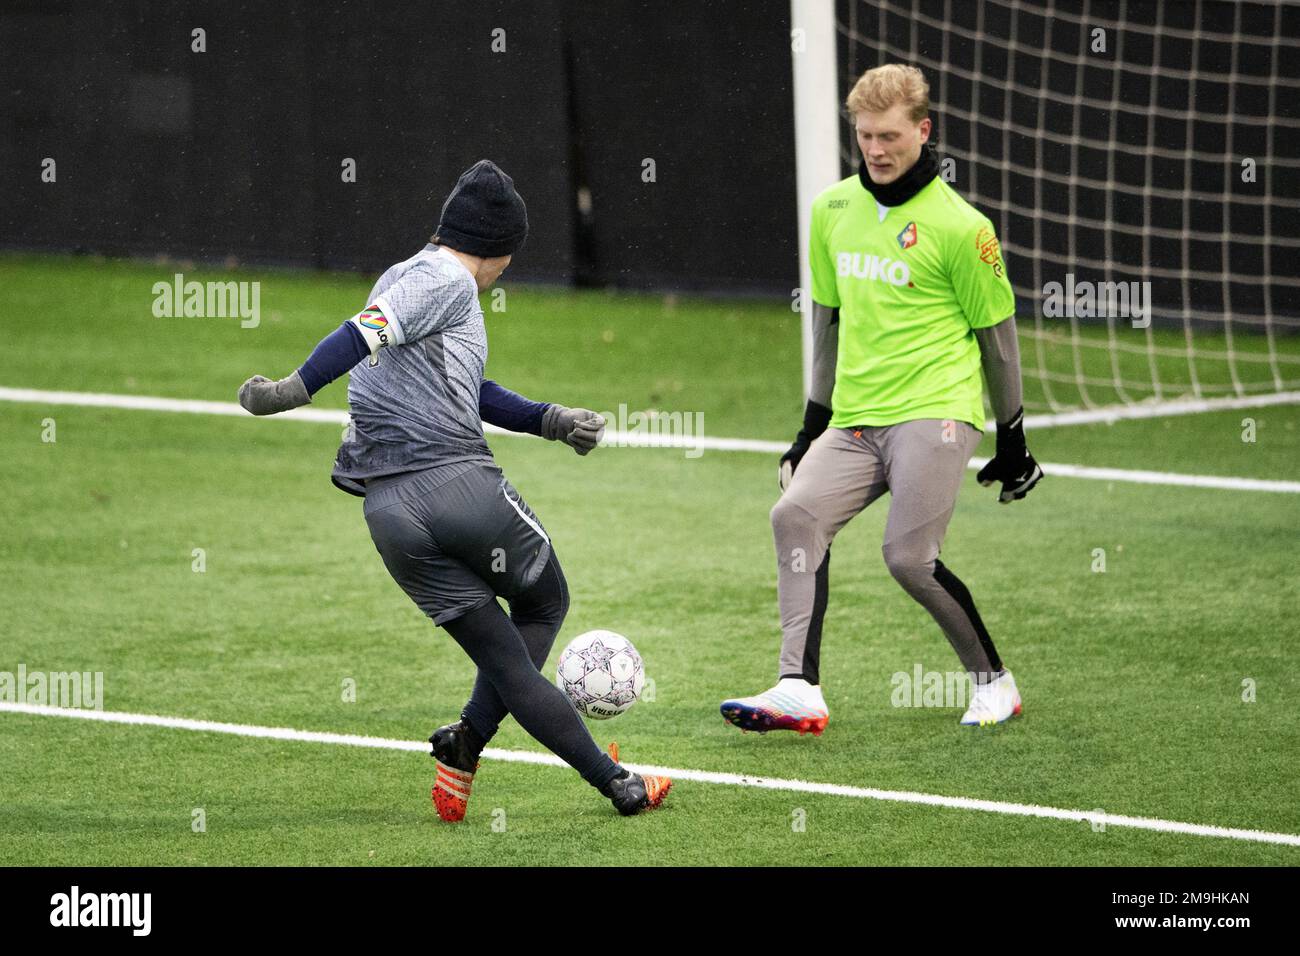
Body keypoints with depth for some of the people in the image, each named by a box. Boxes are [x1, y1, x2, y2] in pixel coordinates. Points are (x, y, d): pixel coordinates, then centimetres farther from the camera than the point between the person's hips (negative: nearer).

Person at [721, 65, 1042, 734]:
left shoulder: (959, 227, -5)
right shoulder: (832, 210, 11)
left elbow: (996, 334, 2)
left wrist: (1011, 440, 6)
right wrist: (814, 422, 22)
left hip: (934, 411, -5)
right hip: (854, 420, 5)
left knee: (909, 556, -18)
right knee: (796, 515, -19)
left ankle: (993, 682, 5)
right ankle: (798, 691, -24)